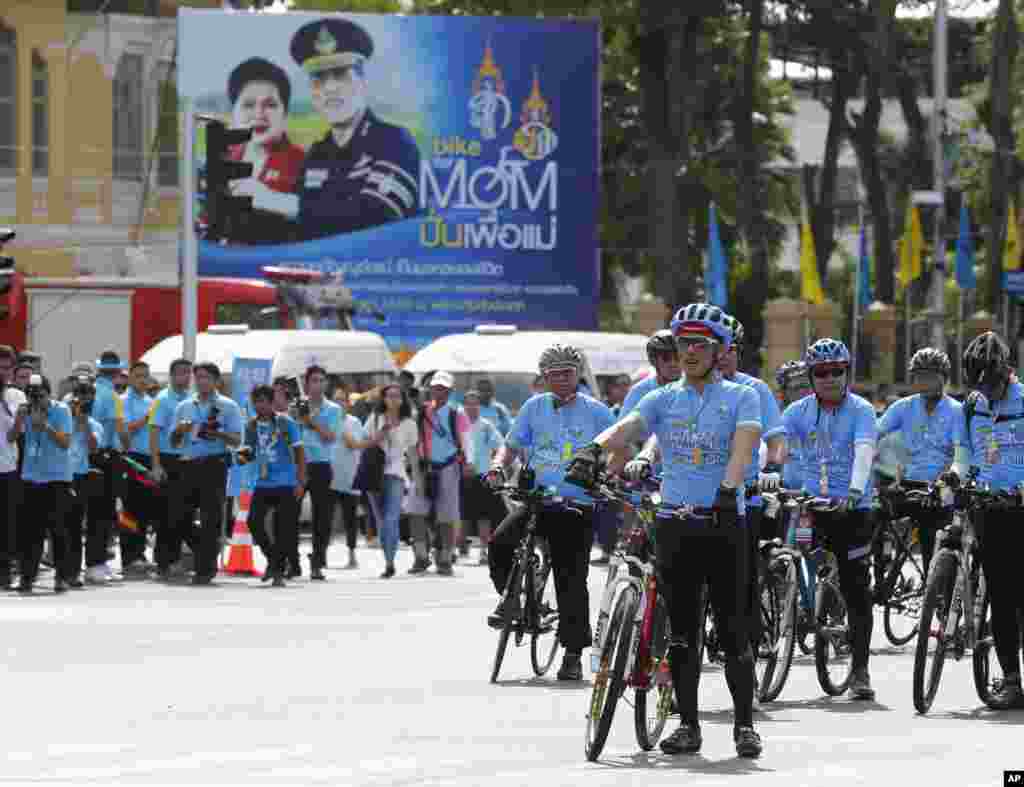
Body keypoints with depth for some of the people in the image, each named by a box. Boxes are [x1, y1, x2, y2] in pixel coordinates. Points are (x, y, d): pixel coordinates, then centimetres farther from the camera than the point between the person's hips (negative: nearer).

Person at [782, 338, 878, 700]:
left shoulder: (860, 410, -5)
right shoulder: (800, 410, 5)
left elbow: (864, 451, -20)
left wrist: (855, 489, -38)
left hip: (852, 507, -3)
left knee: (856, 589, -2)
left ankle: (860, 670, 4)